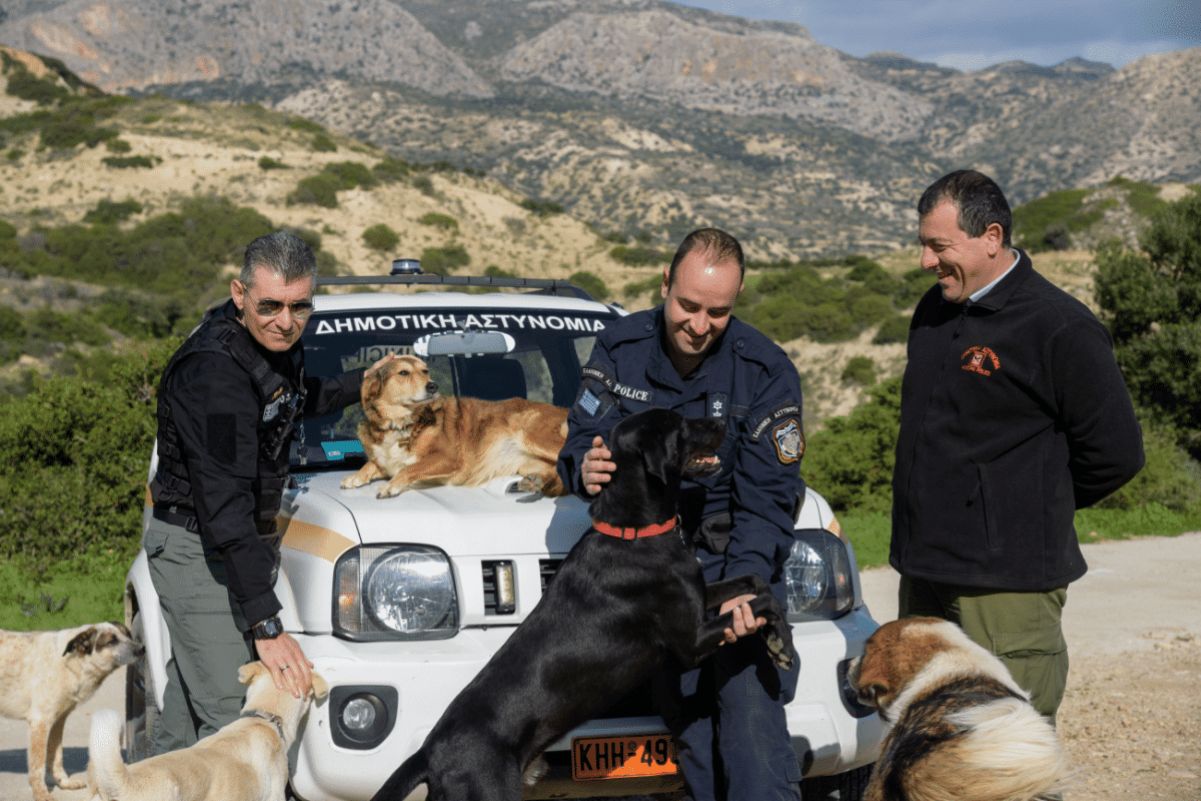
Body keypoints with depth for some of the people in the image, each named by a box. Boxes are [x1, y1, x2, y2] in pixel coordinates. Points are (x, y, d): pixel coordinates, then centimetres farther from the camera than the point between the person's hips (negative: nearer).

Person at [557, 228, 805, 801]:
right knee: (688, 723, 7)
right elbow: (583, 436, -3)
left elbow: (769, 497, -15)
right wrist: (584, 468, -29)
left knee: (752, 714, -14)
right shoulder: (619, 349, -5)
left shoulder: (765, 371, -13)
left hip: (738, 563, -3)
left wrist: (745, 583, -29)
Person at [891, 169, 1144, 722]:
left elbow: (1115, 453, -10)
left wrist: (1039, 506, 0)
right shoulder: (934, 311, 12)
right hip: (923, 571, 8)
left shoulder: (1060, 329, -13)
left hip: (1009, 584, -8)